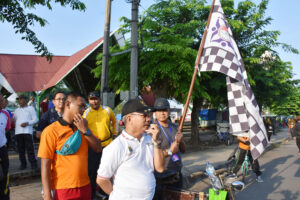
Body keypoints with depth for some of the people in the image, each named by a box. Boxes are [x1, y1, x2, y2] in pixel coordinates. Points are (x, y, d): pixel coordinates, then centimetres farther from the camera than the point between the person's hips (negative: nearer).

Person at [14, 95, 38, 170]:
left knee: (30, 148, -7)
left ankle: (33, 163, 0)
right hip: (18, 132, 4)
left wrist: (27, 123, -13)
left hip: (27, 131, -4)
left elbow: (35, 119, 2)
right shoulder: (17, 110, 21)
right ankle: (23, 163, 13)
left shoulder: (30, 108, 9)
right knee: (20, 149, 3)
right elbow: (14, 120, 22)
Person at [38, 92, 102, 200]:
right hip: (63, 189, -5)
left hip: (85, 186, 6)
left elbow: (98, 149, 1)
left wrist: (85, 130, -11)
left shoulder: (81, 127, 7)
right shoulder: (51, 131, -11)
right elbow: (45, 165, -11)